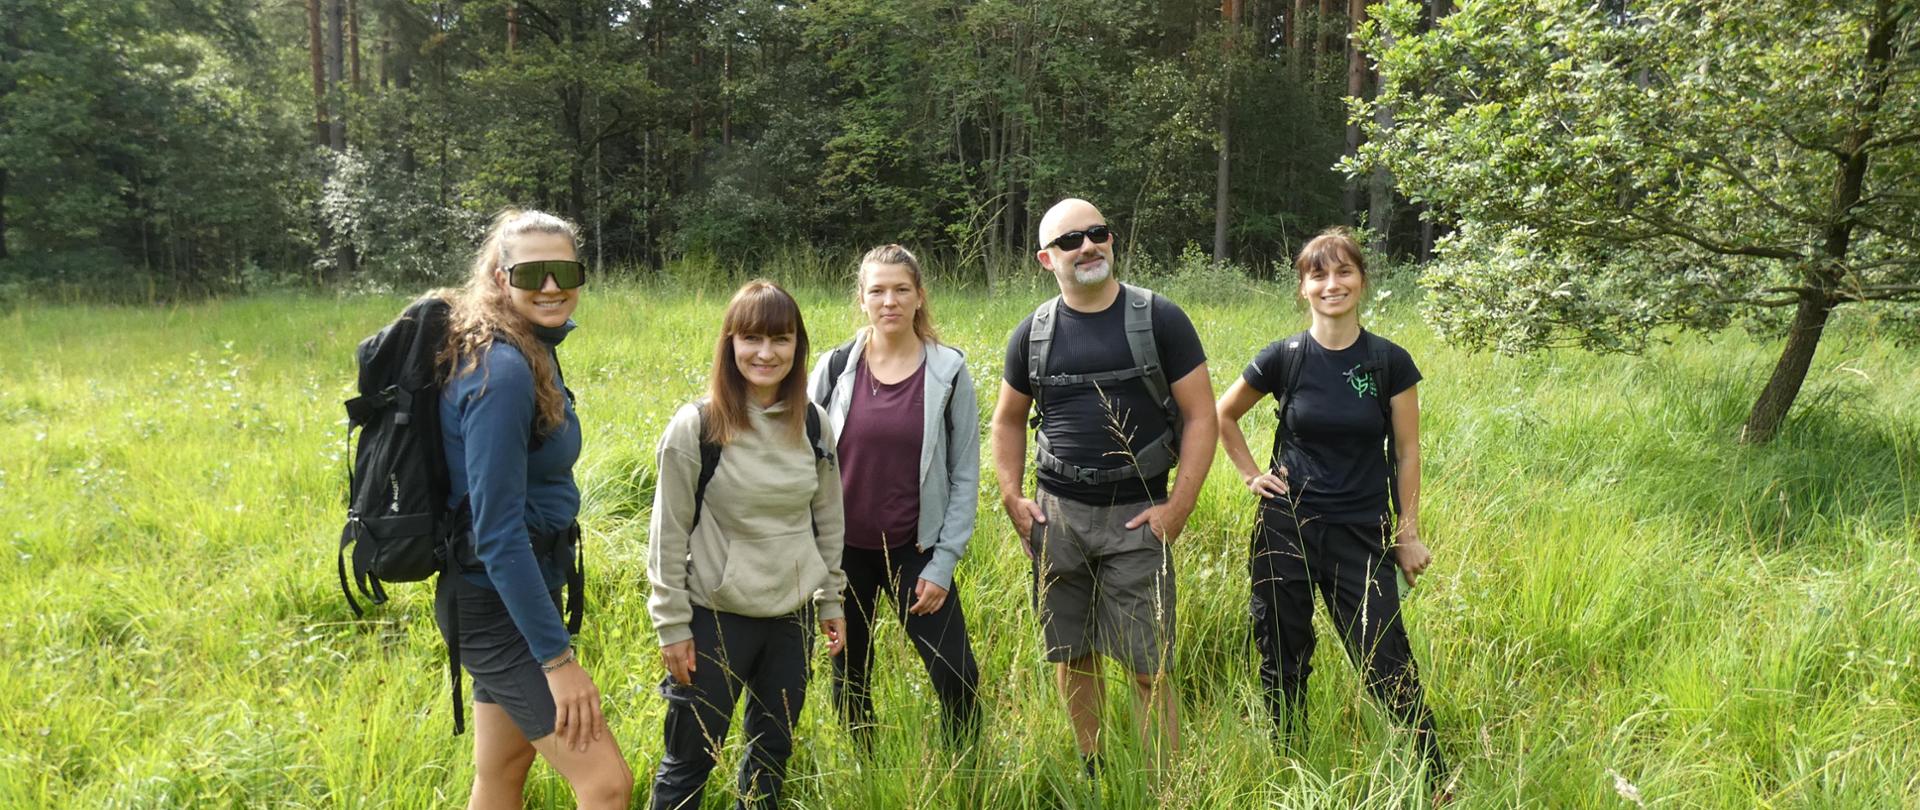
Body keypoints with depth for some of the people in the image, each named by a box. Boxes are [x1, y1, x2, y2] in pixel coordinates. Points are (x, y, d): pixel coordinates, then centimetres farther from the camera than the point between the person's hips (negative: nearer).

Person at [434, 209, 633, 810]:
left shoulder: (534, 351, 6)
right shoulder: (502, 372, -22)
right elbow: (497, 531, -26)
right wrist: (558, 657, -25)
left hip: (521, 590, 10)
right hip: (497, 606, -10)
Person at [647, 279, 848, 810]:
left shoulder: (812, 426, 1)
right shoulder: (696, 427, -13)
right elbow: (669, 533, -8)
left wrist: (831, 600, 12)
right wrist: (673, 624, -8)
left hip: (792, 617, 4)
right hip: (716, 617, -4)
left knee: (773, 752, 17)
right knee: (690, 760, 8)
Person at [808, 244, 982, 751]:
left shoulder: (948, 372, -4)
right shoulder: (835, 368, -2)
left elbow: (965, 474, -2)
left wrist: (943, 564, -7)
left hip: (916, 551, -1)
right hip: (844, 551, 2)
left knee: (957, 679, -5)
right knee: (849, 680, 13)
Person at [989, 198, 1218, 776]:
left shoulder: (1159, 319, -5)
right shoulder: (1033, 332, 4)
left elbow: (1200, 416, -5)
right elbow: (1008, 421, 16)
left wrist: (1178, 508, -11)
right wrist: (1011, 498, 4)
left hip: (1135, 519, -3)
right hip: (1055, 515, 3)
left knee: (1148, 668, -3)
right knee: (1072, 656, 12)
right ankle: (1090, 775, 29)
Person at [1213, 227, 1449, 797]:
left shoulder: (1391, 362, -4)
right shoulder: (1284, 358, -3)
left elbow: (1407, 454, 2)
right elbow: (1223, 416, 12)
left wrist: (1409, 532, 2)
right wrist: (1251, 475, 4)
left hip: (1361, 534, -1)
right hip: (1286, 529, 1)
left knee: (1386, 663, -2)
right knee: (1283, 660, 11)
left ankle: (1436, 783, 14)